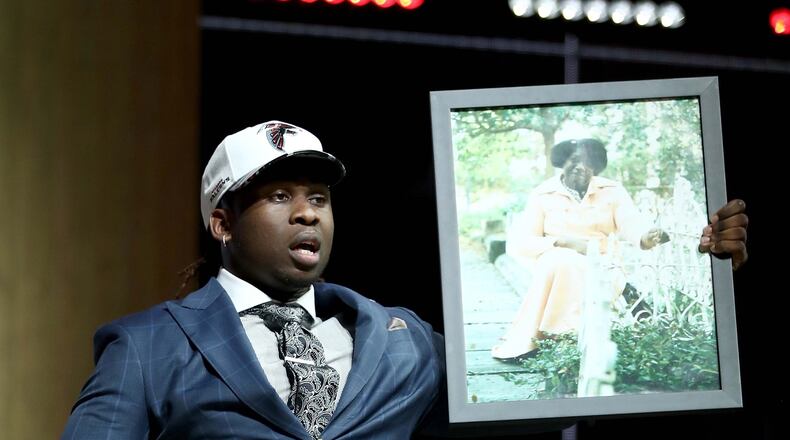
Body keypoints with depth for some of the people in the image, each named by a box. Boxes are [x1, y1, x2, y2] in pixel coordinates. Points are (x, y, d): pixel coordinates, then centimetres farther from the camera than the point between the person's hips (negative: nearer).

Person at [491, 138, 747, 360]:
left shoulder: (611, 192, 5)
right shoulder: (543, 196, 1)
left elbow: (633, 226, -11)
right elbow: (517, 245, -7)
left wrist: (649, 237, -36)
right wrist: (563, 242, -20)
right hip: (557, 277, 0)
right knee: (559, 258, -36)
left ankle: (523, 338, -26)